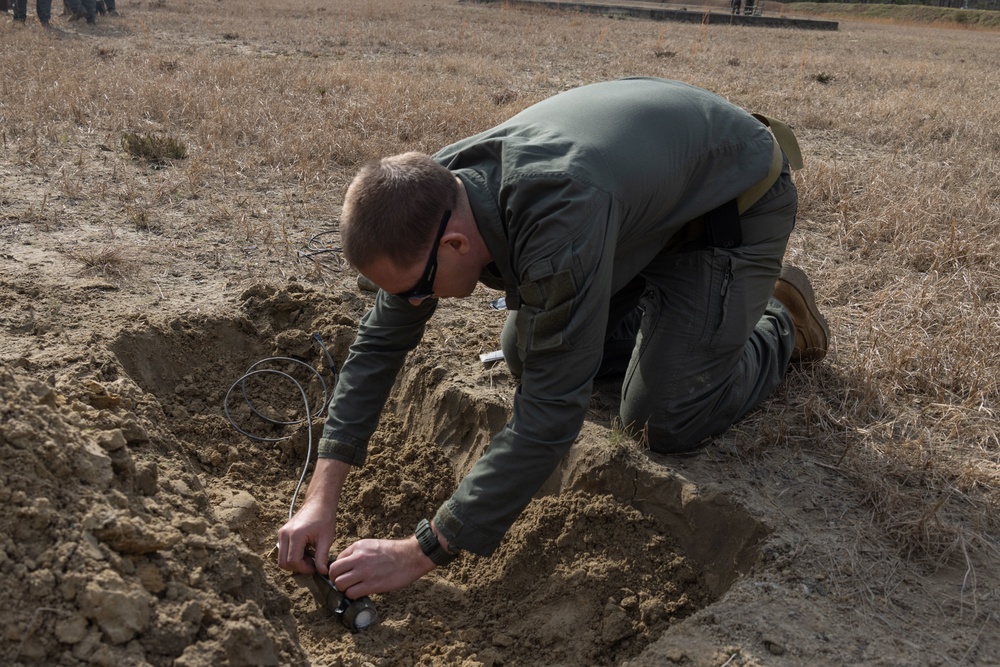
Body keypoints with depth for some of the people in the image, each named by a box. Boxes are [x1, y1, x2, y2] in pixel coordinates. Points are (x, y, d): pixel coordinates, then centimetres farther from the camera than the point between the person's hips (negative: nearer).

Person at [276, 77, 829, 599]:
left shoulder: (560, 223, -46)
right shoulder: (433, 195, -21)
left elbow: (550, 417, -41)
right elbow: (380, 341, -10)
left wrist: (421, 553, -36)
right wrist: (321, 495, -15)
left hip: (735, 200, -6)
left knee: (666, 423, -11)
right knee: (523, 356, 7)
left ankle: (779, 325, 15)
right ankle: (653, 313, 28)